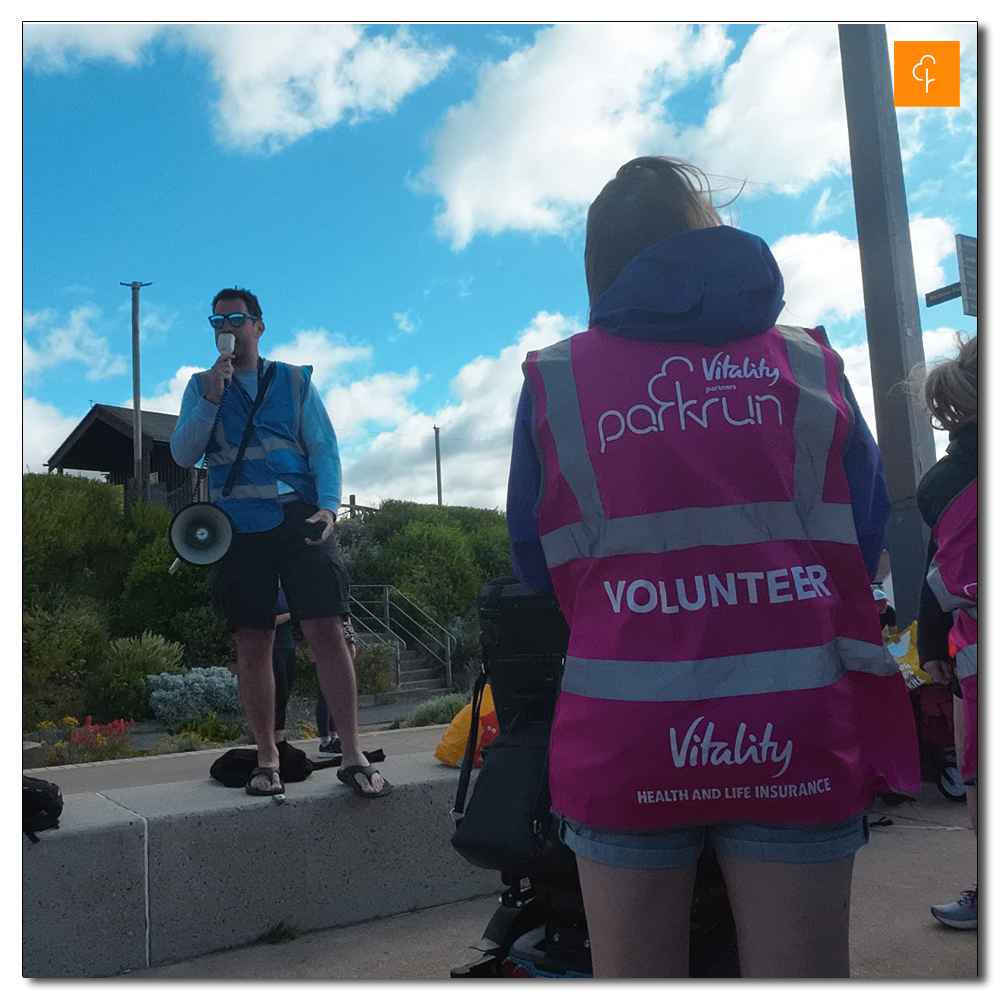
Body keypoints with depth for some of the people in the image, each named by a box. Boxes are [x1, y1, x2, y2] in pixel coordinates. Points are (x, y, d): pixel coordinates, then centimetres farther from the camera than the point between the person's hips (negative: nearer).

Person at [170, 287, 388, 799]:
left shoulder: (295, 380, 12)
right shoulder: (200, 387, 15)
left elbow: (324, 448, 5)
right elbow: (183, 454, 4)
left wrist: (328, 506, -12)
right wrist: (211, 398, -8)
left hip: (299, 521, -1)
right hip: (238, 527, 2)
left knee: (326, 631, -10)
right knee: (252, 644, 4)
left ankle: (352, 755, -3)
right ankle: (267, 759, 17)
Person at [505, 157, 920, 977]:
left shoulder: (554, 383, 1)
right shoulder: (811, 365, 6)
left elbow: (535, 563, 7)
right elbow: (866, 541, 10)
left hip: (625, 737, 0)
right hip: (799, 730, 1)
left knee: (634, 971, 15)